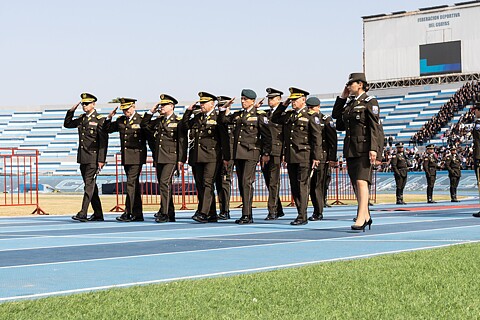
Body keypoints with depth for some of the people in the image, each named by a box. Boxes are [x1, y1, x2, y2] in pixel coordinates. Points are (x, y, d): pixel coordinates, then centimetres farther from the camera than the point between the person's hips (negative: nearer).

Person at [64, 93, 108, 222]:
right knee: (91, 186, 10)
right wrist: (71, 111, 10)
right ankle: (98, 214, 16)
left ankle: (83, 214, -15)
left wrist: (101, 160, -16)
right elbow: (67, 124, 24)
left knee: (89, 185, -10)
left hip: (93, 158, -7)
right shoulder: (81, 118, 14)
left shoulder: (100, 120, -7)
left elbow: (103, 141, -11)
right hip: (82, 158, 8)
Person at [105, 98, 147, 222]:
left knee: (131, 183, -12)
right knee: (134, 185, 10)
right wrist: (109, 117, 6)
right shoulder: (121, 121, 12)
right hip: (125, 158, 7)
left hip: (136, 157, -7)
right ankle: (137, 214, 15)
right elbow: (108, 129, 19)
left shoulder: (141, 120, -5)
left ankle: (128, 214, -14)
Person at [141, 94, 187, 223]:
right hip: (158, 158, 7)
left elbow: (182, 142, -7)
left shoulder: (178, 122, -3)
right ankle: (170, 214, 16)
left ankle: (164, 213, -17)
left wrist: (181, 160, -13)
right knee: (163, 185, 9)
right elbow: (144, 125, 20)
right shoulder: (158, 121, 16)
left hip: (171, 158, -7)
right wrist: (151, 112, 10)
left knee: (164, 182, -17)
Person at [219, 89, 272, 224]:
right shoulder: (238, 115, 15)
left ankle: (247, 215, -12)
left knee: (246, 183, -13)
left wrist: (266, 153, -7)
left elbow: (267, 135, -3)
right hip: (237, 152, 7)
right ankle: (247, 214, 13)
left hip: (251, 152, -7)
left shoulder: (259, 115, -2)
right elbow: (223, 120, 25)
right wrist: (225, 108, 10)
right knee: (241, 184, 7)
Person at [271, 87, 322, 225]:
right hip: (290, 157, 7)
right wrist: (283, 105, 14)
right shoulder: (289, 115, 15)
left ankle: (302, 217, -5)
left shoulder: (311, 116, -3)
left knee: (302, 185, -7)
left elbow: (317, 138, -6)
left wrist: (316, 157, -11)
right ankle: (300, 213, 14)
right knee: (294, 187, 8)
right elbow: (274, 119, 27)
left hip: (304, 157, -7)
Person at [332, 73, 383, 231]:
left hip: (364, 148, -8)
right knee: (356, 183, 9)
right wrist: (342, 97, 15)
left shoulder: (370, 102, -5)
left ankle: (361, 218, -21)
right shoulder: (349, 103, 18)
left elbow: (374, 127, -11)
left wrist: (373, 149, -19)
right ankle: (366, 216, 19)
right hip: (350, 148, 8)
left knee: (361, 181, -17)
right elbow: (335, 115, 21)